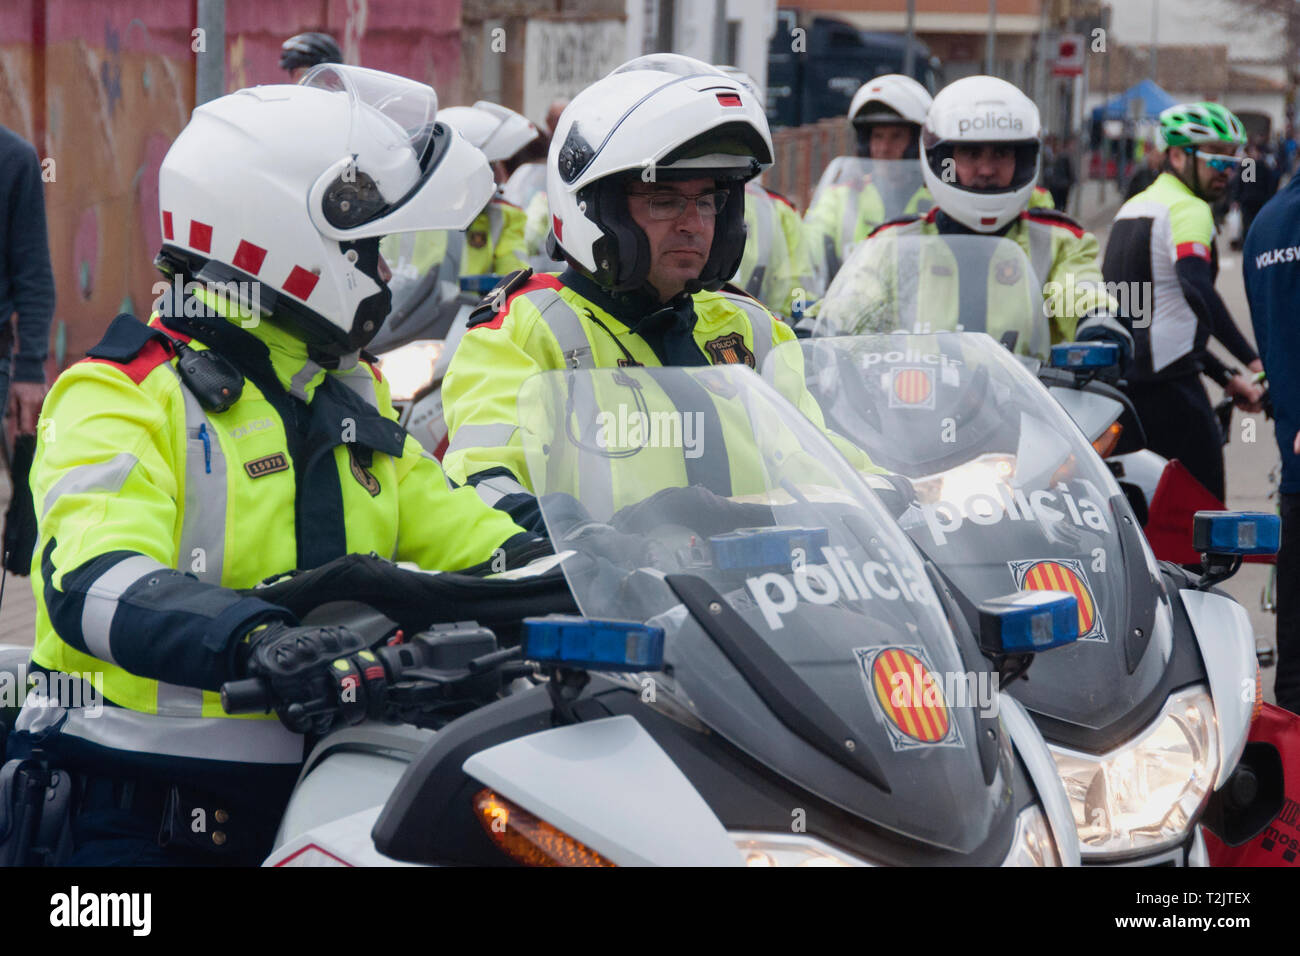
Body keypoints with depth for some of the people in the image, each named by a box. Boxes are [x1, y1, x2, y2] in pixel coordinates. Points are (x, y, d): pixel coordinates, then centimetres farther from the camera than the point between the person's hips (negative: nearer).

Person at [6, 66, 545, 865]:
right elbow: (94, 582, -24)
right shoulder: (123, 400, -9)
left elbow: (455, 530, 20)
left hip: (314, 799, 7)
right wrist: (255, 641, -41)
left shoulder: (353, 399, 18)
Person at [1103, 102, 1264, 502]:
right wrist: (1252, 360, -34)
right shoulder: (1188, 209, -10)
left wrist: (1226, 377, 22)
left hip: (1121, 377, 9)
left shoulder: (1133, 208, 20)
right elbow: (1196, 286, -29)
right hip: (1166, 380, -9)